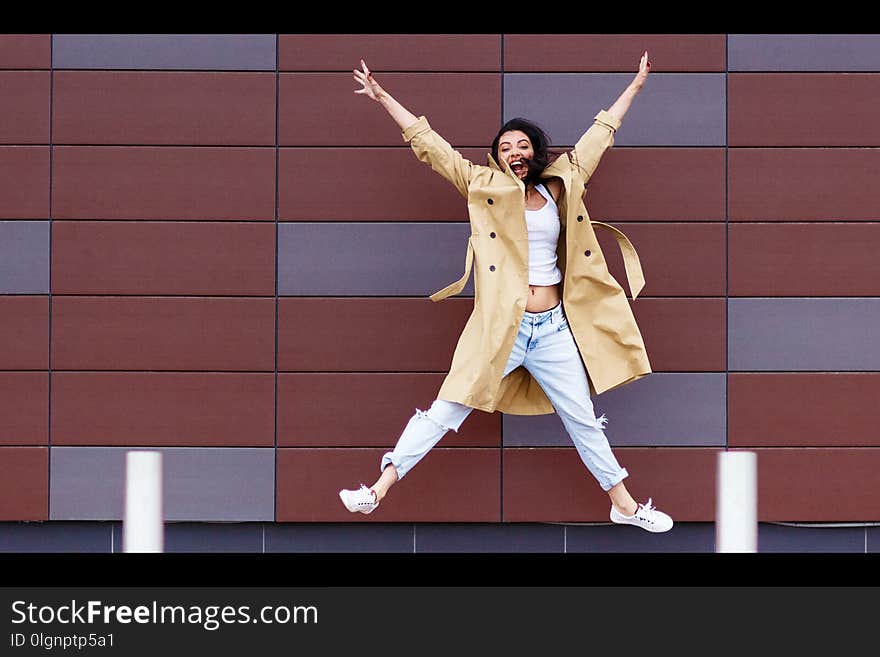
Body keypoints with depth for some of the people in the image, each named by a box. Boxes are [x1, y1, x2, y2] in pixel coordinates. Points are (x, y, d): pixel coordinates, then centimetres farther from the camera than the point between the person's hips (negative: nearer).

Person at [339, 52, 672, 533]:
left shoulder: (559, 188, 9)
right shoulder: (484, 187, 1)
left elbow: (599, 136, 20)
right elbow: (429, 144, 0)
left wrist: (635, 86, 28)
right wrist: (382, 96, -1)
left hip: (554, 329, 3)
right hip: (498, 327, -3)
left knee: (583, 420, 11)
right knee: (445, 411, -7)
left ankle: (623, 504, 23)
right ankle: (379, 489, -5)